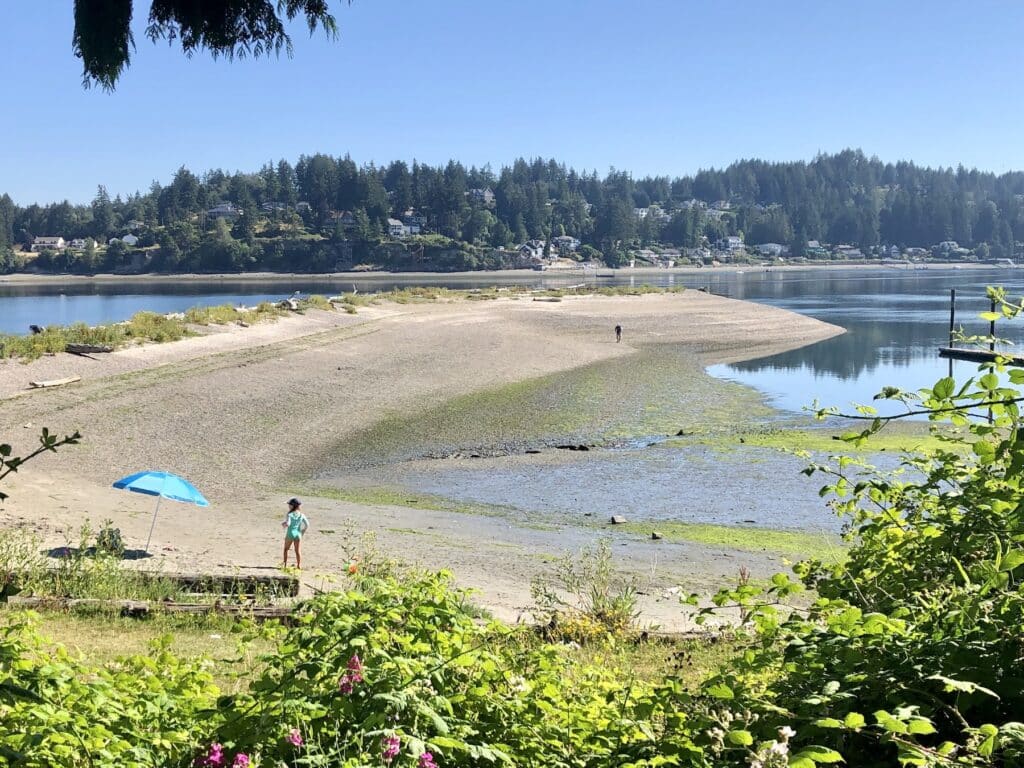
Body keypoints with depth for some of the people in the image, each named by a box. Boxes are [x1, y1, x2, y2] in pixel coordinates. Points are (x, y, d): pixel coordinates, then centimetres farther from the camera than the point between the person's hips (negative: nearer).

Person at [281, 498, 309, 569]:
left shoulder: (289, 515, -11)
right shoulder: (301, 515, 1)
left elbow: (287, 524, -24)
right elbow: (307, 524, -4)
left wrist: (283, 524, -2)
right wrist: (302, 532, 8)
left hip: (290, 534, -3)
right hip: (298, 534, 3)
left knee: (286, 549, 15)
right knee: (297, 550, 10)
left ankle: (285, 564, 11)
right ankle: (299, 565, 7)